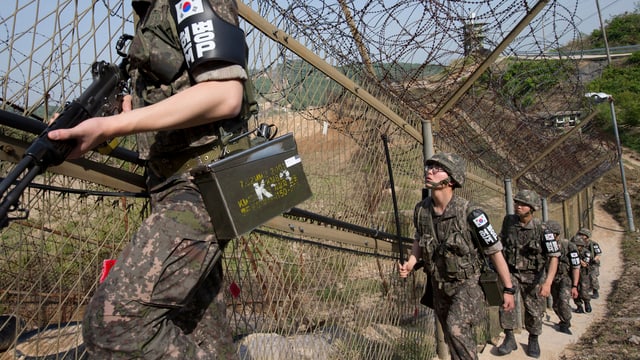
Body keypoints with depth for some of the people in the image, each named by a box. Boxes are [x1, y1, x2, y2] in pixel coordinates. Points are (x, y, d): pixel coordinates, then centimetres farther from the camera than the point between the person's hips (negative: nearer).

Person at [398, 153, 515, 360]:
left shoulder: (469, 213, -23)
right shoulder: (421, 210, -8)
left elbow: (495, 251, -15)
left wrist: (508, 289, -11)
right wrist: (411, 263, -7)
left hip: (466, 283, -5)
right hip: (439, 285, 5)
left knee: (457, 328, -26)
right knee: (454, 339, 17)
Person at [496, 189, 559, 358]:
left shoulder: (541, 229, -19)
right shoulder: (508, 221, -9)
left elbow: (554, 257, -22)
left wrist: (548, 282, -34)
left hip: (533, 275, -1)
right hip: (511, 271, 2)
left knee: (534, 310, 7)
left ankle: (533, 340, 34)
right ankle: (509, 338, -7)